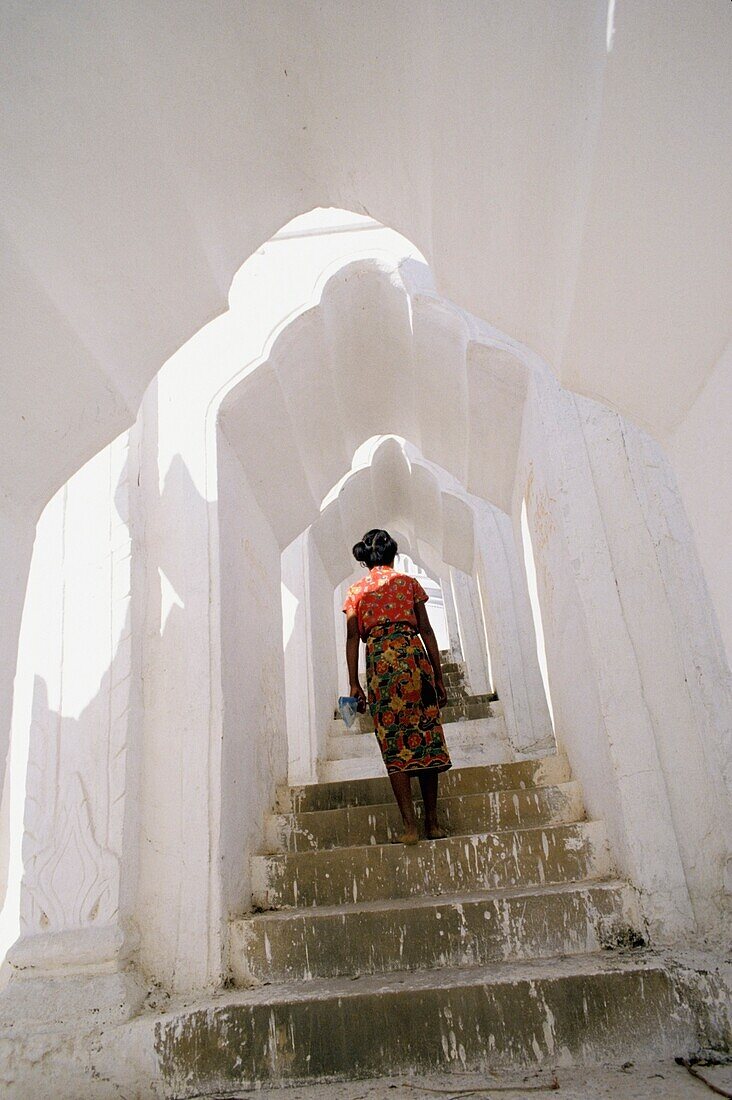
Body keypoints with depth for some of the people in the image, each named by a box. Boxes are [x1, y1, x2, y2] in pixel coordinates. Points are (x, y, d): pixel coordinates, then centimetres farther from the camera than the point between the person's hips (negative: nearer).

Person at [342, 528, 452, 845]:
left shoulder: (355, 591, 13)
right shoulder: (409, 582, 13)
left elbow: (353, 638, 4)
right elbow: (426, 631, 8)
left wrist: (354, 683, 4)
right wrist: (438, 676, 10)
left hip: (379, 663, 0)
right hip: (413, 656, 0)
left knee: (394, 745, 1)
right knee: (426, 737, 6)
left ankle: (410, 826, -2)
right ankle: (432, 822, 10)